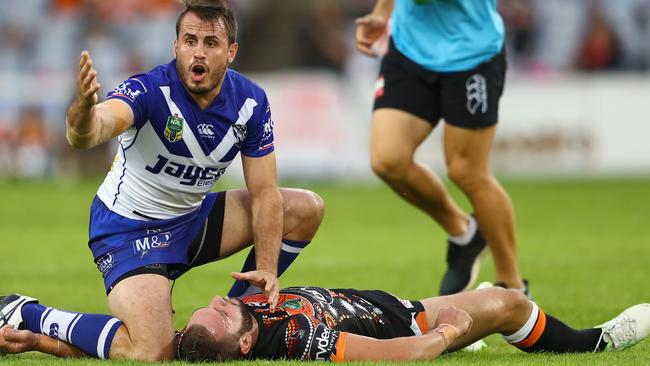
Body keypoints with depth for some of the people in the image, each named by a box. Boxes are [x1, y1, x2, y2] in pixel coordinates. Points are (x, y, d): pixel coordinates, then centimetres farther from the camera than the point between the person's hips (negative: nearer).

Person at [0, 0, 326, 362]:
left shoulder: (251, 102, -10)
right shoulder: (151, 90, -27)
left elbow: (264, 192, -5)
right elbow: (88, 133, -47)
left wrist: (267, 269, -17)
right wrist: (85, 108, -71)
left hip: (191, 218, 7)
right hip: (128, 228, -7)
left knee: (307, 208, 1)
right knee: (151, 354, -25)